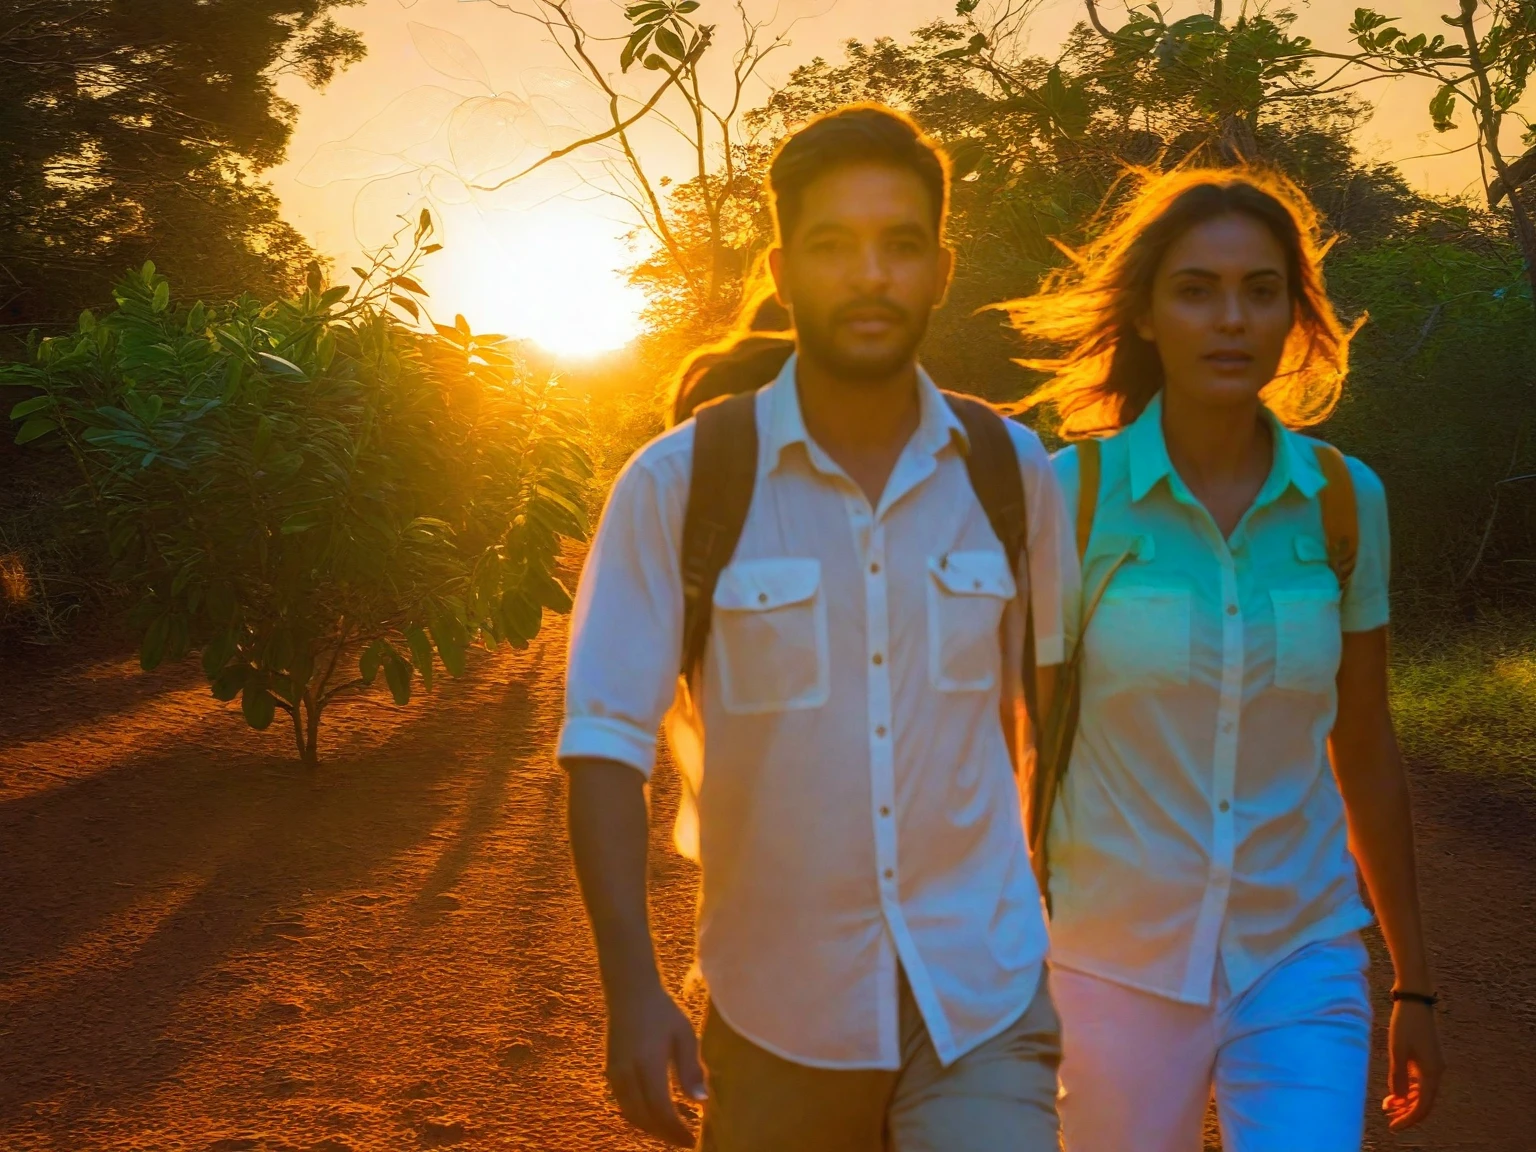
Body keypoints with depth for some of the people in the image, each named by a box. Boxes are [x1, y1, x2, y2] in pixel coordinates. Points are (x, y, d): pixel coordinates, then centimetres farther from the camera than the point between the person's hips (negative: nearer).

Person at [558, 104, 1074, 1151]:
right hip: (773, 1013, 0)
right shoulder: (678, 483, -9)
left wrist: (1074, 930, 12)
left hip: (981, 1000, 1)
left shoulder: (1013, 473, -2)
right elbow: (605, 746, -9)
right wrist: (633, 991, -17)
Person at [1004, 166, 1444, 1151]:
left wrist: (1415, 986, 11)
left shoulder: (1345, 498, -2)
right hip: (1118, 961, -1)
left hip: (1301, 960, 1)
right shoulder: (1070, 494, -9)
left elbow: (1367, 756, 7)